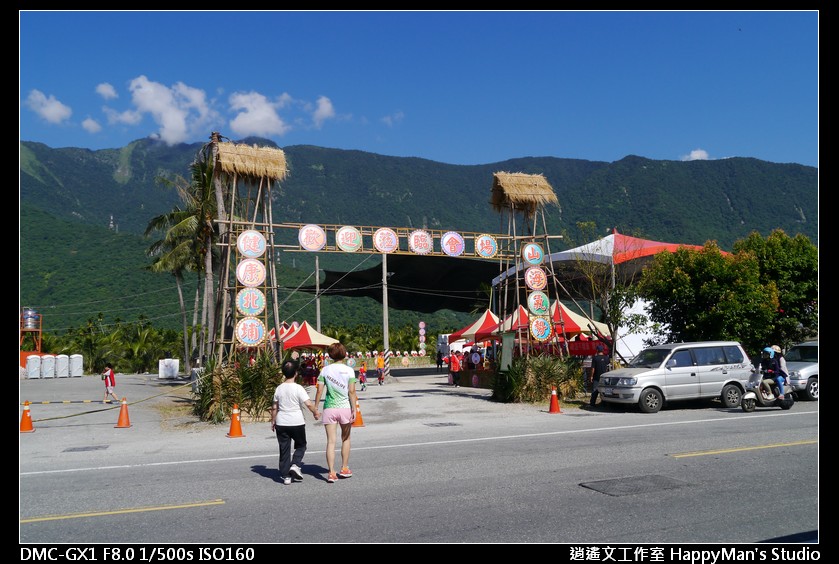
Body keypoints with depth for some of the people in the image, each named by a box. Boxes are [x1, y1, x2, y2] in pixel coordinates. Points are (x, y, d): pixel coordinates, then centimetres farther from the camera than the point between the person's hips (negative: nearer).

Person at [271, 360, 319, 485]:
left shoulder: (279, 389, 2)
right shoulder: (298, 388, -11)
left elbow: (274, 407, 7)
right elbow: (309, 404, -16)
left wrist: (273, 421, 19)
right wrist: (315, 413, 1)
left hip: (281, 423, 3)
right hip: (297, 423, -3)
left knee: (284, 449, 9)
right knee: (301, 445, 17)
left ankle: (285, 476, 10)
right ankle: (295, 465, -4)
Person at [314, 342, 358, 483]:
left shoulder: (325, 370, 0)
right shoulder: (349, 370, -4)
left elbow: (320, 391, -2)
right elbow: (352, 392, -8)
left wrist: (315, 408, 7)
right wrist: (354, 410, -5)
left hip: (329, 408, 0)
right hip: (345, 408, 0)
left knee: (331, 441, 1)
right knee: (345, 439, 18)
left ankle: (331, 473, -5)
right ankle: (344, 469, 25)